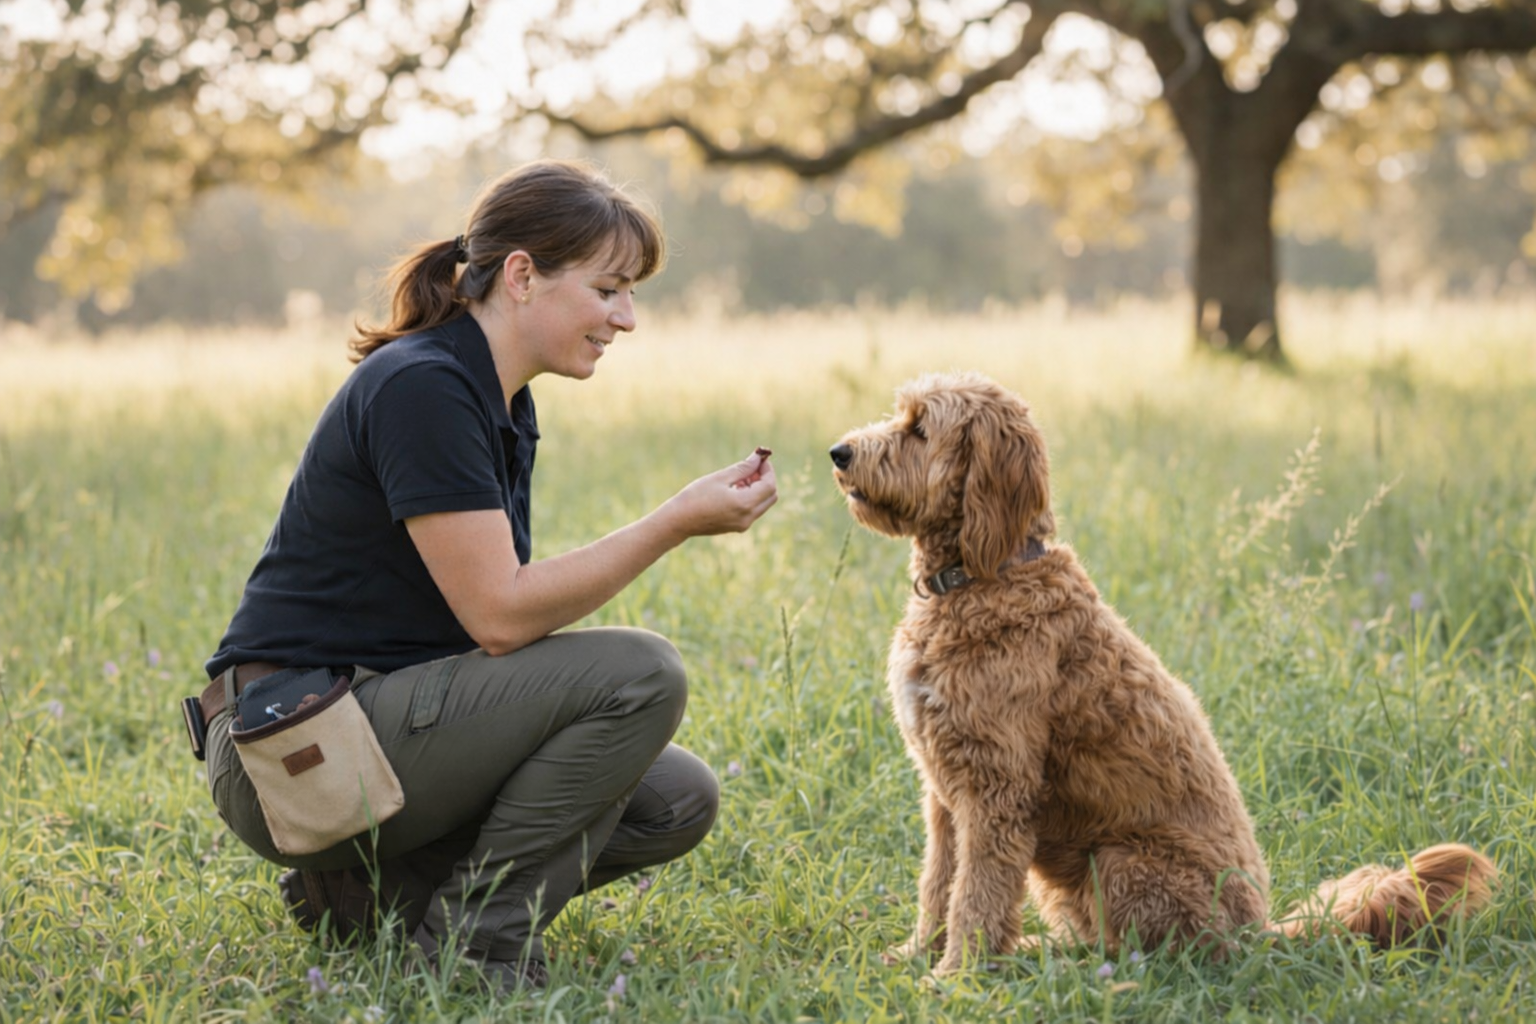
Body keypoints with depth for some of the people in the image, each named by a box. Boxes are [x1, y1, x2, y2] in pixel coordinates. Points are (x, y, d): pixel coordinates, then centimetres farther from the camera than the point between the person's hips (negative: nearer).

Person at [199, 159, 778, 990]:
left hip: (382, 719, 10)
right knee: (636, 674, -19)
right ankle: (476, 934, -7)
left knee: (678, 801, 5)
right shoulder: (420, 387, -19)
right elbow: (499, 614, -22)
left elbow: (501, 610, 11)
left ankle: (372, 887, 8)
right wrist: (677, 522, -19)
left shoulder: (502, 403, 12)